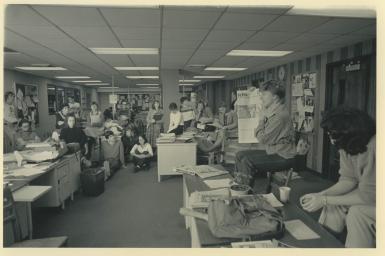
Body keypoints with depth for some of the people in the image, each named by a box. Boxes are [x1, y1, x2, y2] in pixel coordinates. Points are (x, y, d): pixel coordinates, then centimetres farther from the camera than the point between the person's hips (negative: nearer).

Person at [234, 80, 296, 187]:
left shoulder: (280, 115, -22)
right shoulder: (272, 112, 10)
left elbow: (263, 139, -22)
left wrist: (262, 119, -11)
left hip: (282, 156, -10)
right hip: (273, 151, 10)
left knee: (247, 161, -24)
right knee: (240, 155, 5)